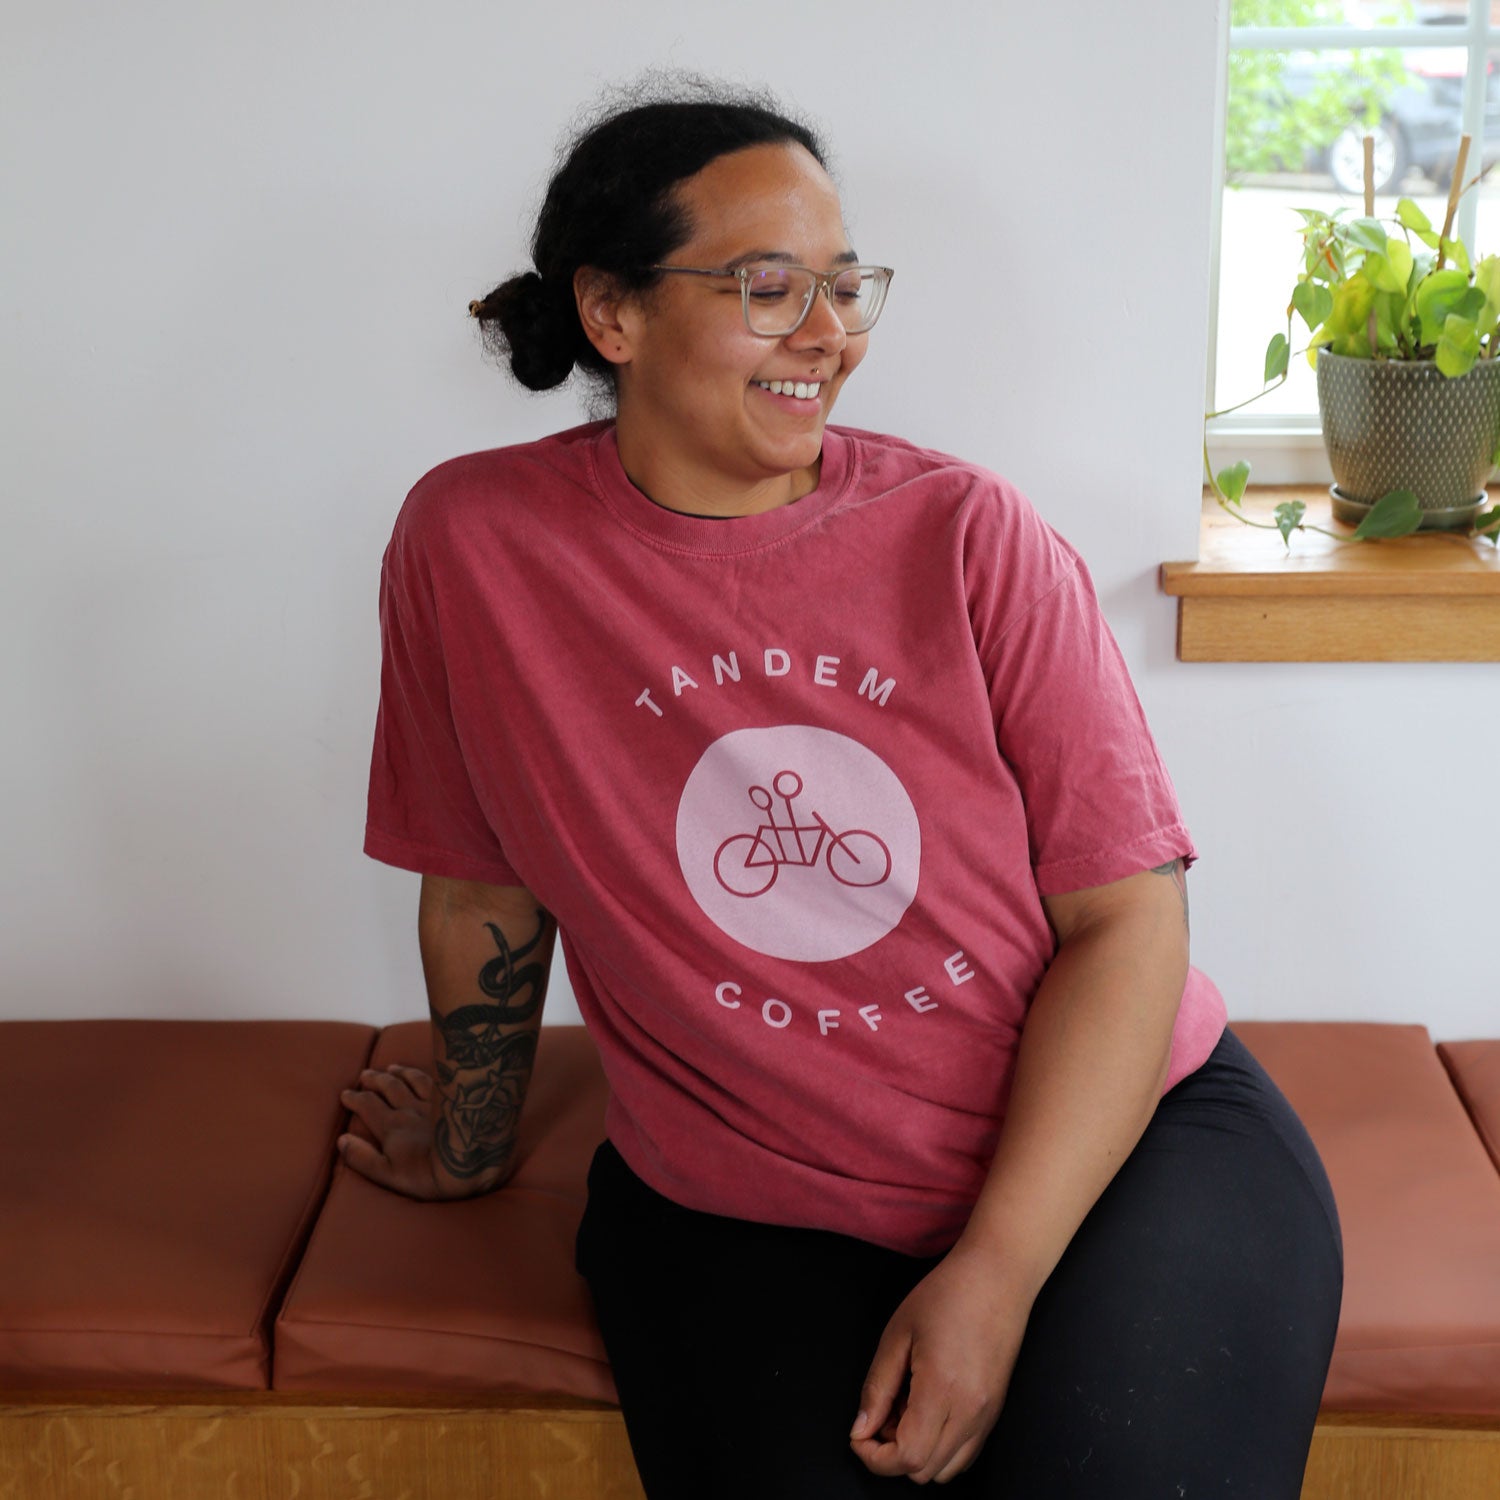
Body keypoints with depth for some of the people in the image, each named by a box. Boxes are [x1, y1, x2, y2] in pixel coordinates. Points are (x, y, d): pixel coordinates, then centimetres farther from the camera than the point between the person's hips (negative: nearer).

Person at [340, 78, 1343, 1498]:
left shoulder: (968, 534, -6)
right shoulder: (474, 542, -6)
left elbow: (1128, 914, -7)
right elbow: (485, 892, 6)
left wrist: (998, 1273, -16)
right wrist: (476, 1135, 18)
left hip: (1128, 1134, 0)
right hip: (744, 1218, 0)